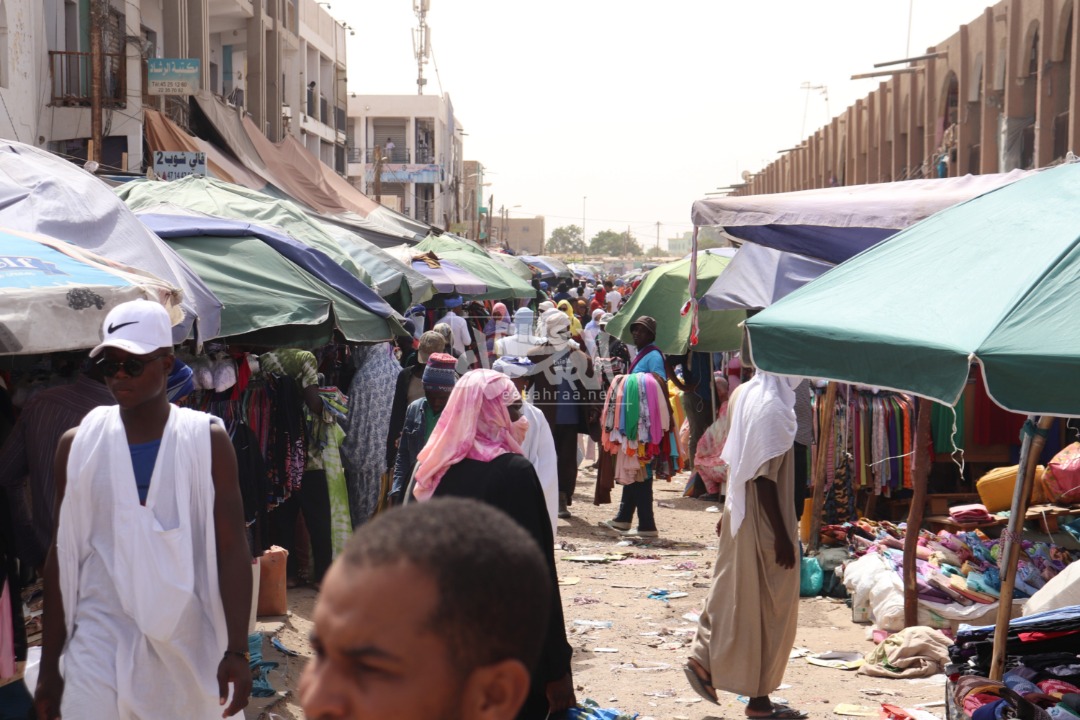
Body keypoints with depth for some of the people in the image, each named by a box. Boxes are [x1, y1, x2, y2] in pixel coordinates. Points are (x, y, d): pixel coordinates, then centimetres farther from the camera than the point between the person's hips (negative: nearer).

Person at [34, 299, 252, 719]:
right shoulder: (78, 444, 3)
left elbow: (231, 549, -4)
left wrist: (237, 650, -13)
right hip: (100, 640, 1)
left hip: (187, 641, 0)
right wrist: (48, 665, 7)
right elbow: (63, 554, 7)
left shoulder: (206, 441, -1)